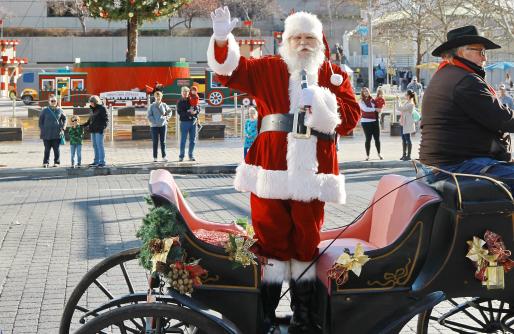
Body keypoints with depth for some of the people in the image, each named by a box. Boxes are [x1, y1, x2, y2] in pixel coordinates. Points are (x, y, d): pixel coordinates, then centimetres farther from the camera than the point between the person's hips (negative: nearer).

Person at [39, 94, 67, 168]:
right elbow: (41, 121, 6)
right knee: (47, 149, 3)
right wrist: (41, 130, 0)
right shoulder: (45, 111, 2)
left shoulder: (60, 110, 4)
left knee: (57, 149, 4)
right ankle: (46, 162, 10)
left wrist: (63, 128, 1)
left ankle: (57, 162, 12)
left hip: (57, 134, 0)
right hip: (47, 134, 0)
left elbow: (64, 119, 12)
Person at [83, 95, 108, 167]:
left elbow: (106, 119, -9)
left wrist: (104, 126, -21)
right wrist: (83, 125, 21)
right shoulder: (92, 109, 17)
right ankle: (96, 161, 14)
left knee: (99, 145, -8)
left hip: (99, 130, -8)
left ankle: (102, 162, -7)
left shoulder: (101, 108, -5)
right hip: (93, 130, 8)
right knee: (95, 146, 9)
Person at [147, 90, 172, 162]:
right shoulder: (152, 106, 0)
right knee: (155, 142, 1)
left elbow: (169, 111, 21)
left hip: (163, 125, 2)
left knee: (163, 141, 4)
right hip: (154, 126, -2)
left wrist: (166, 117, 6)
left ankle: (164, 156, 9)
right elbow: (149, 116, -3)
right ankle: (155, 157, 5)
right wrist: (154, 121, -12)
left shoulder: (164, 105, 6)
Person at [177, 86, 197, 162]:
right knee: (183, 139, -2)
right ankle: (181, 156, 3)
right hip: (184, 122, -3)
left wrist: (194, 112, -11)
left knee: (192, 139, 4)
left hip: (193, 121, 3)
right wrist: (189, 113, -18)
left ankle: (191, 155, 12)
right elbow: (180, 112, -8)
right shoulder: (180, 102, 3)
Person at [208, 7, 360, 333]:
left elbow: (350, 117, 1)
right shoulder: (267, 69, 9)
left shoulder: (335, 75, 11)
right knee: (272, 239, 2)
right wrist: (222, 39, -20)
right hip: (272, 169, -1)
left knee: (307, 241, 8)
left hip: (312, 171, 1)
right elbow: (229, 70, -2)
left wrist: (320, 101, -15)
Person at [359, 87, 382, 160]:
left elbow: (377, 107, 21)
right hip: (366, 122, -4)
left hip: (375, 121, 4)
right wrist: (375, 109, -15)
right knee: (368, 139, -2)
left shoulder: (372, 100, 11)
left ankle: (379, 154, 18)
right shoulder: (361, 101, -2)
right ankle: (367, 155, 5)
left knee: (377, 138, 5)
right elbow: (365, 109, -17)